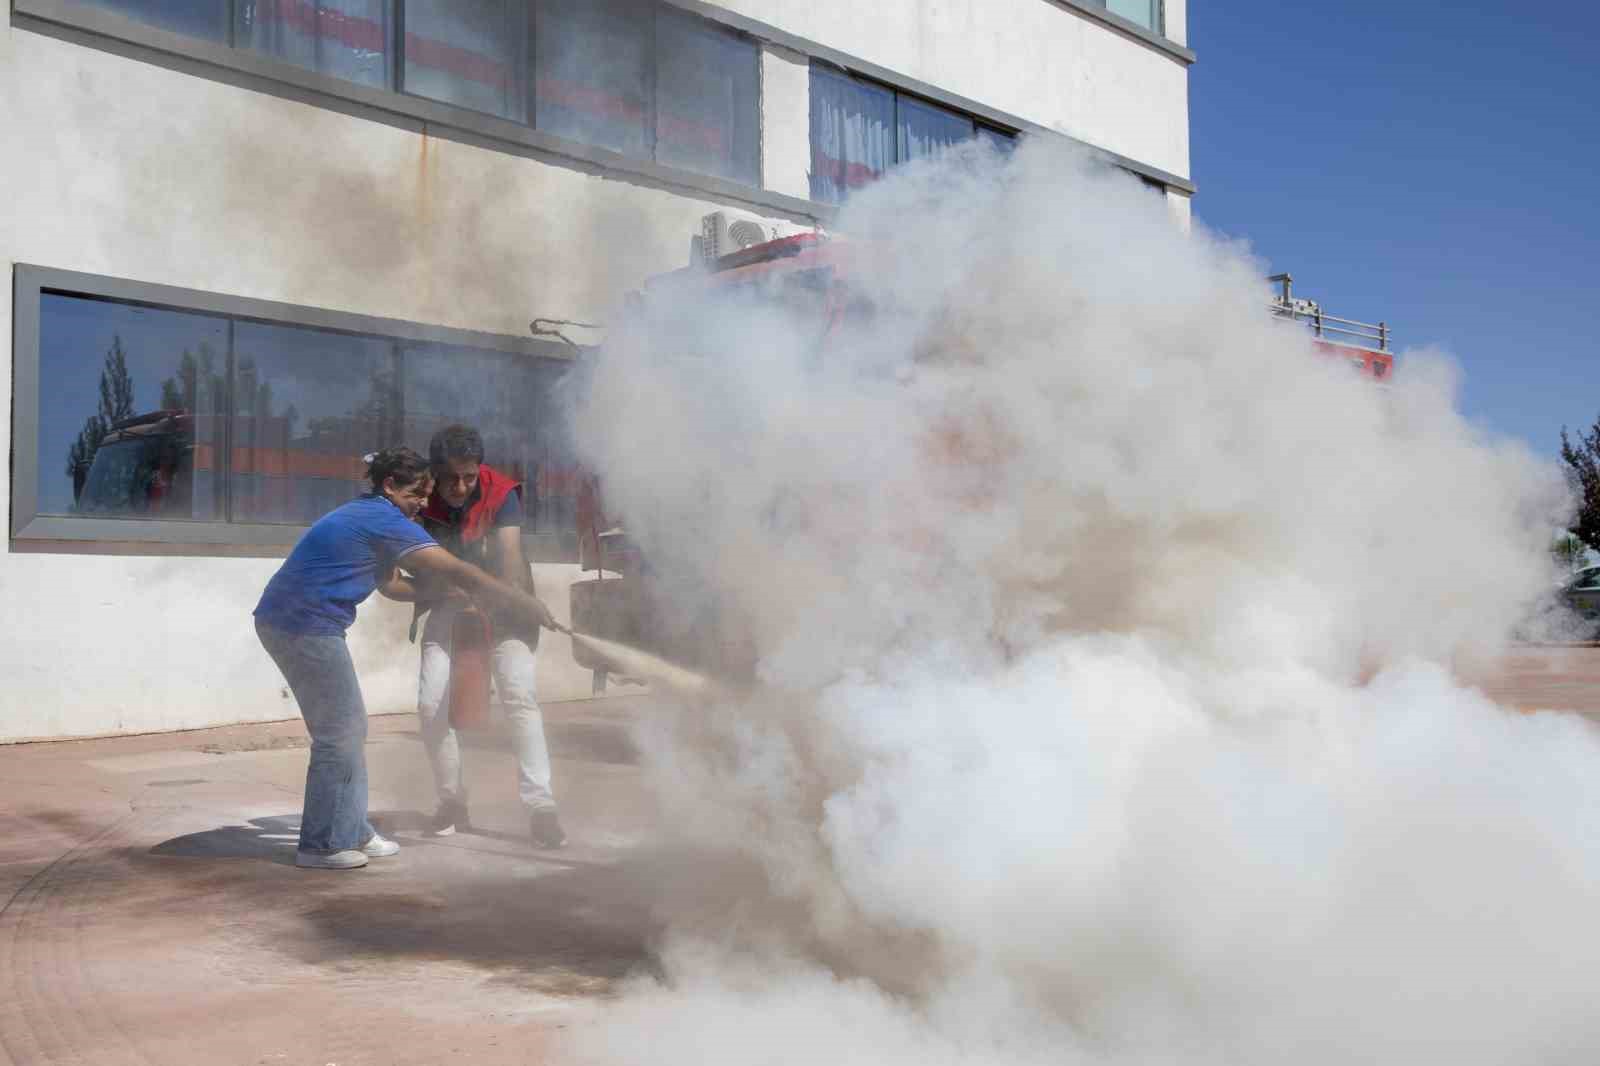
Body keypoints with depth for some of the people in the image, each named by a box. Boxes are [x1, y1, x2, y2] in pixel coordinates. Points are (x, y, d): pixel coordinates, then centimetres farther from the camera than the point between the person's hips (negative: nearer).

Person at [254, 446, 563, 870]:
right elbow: (458, 572, -18)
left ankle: (351, 832, 22)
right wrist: (522, 605, -17)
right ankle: (320, 845, 6)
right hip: (307, 627, -10)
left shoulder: (362, 513, 17)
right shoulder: (386, 521, -14)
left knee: (349, 728, 15)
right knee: (338, 735, -2)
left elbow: (385, 581, 24)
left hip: (281, 621, 10)